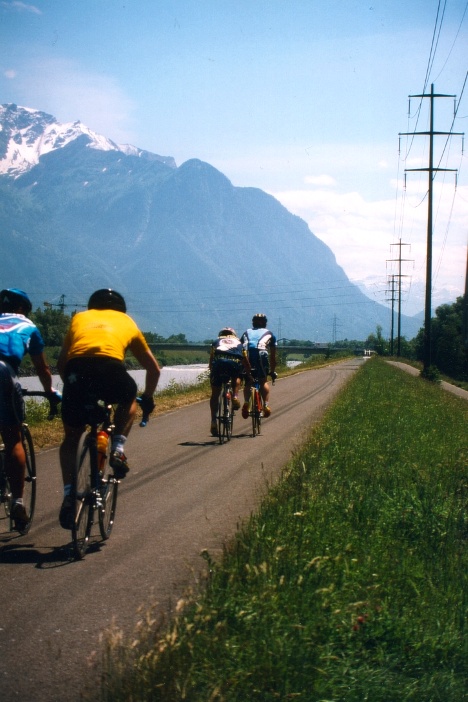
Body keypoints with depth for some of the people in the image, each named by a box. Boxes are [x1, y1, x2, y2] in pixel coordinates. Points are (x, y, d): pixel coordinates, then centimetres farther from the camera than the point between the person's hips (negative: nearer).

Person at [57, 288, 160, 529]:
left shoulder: (79, 318, 34)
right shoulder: (126, 322, 32)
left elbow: (61, 362, 33)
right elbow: (153, 368, 39)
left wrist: (73, 387, 47)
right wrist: (147, 397, 53)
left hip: (76, 370, 1)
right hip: (110, 368, -1)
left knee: (71, 437, 20)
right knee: (129, 399, 35)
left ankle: (68, 495, 7)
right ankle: (118, 449, 15)